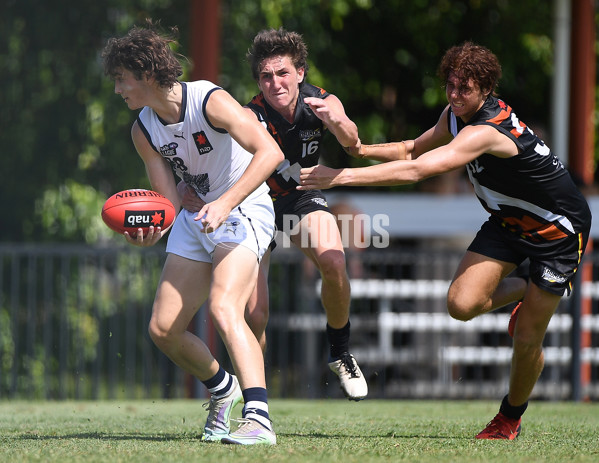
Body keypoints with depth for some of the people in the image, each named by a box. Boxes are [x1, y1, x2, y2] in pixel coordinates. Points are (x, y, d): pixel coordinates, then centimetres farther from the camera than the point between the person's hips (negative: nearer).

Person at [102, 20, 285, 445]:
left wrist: (224, 204, -39)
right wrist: (150, 230, -25)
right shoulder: (144, 130, 0)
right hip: (197, 218, 8)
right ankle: (223, 388, 33)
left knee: (223, 308, -30)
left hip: (244, 210, -8)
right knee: (163, 329, 6)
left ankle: (258, 418, -38)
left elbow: (270, 153, -30)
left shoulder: (210, 101, -21)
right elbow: (169, 200, -1)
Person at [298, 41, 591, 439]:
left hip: (559, 230, -7)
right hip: (508, 221, 7)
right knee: (462, 303, -12)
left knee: (528, 339, -3)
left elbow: (414, 171, -41)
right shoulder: (456, 115, -7)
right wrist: (362, 149, -9)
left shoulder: (485, 131, -34)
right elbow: (412, 151, 10)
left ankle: (511, 417, 24)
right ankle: (525, 291, 20)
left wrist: (342, 176, -42)